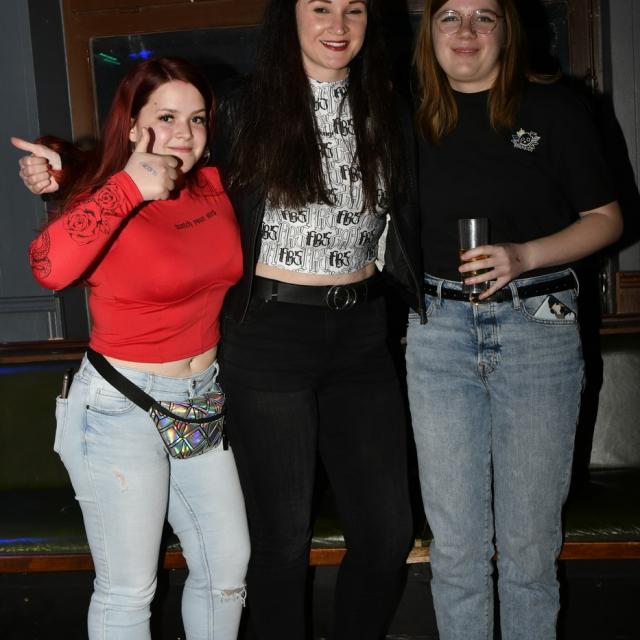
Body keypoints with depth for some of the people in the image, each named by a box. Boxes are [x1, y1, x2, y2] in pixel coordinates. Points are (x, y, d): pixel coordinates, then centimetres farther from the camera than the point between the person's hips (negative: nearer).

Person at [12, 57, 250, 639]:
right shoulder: (110, 201, -17)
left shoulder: (212, 186, 0)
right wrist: (130, 188, -30)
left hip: (203, 400, 6)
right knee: (128, 590, 5)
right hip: (122, 410, -6)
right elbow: (50, 268, -35)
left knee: (228, 567, 15)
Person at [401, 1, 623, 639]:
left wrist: (524, 256, -14)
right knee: (454, 544, 8)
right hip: (438, 331, 2)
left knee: (529, 543, 5)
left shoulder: (555, 108, 2)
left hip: (537, 327, -2)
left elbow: (605, 218, 2)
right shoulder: (413, 120, 9)